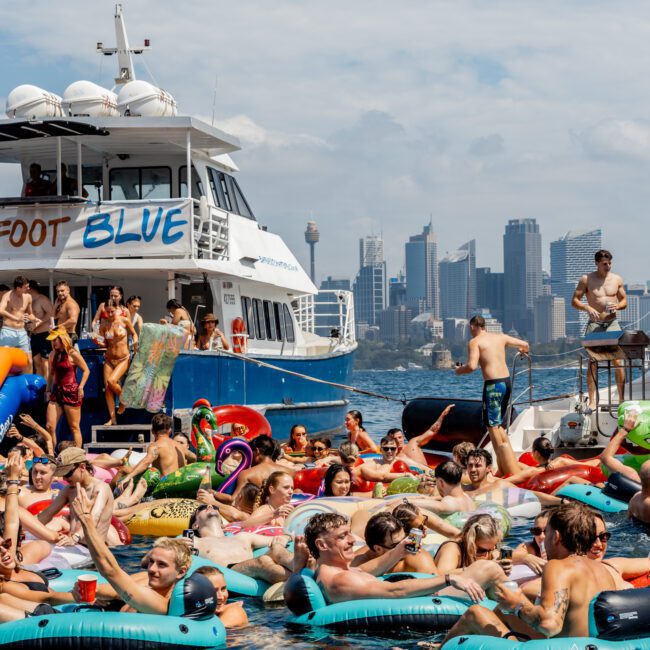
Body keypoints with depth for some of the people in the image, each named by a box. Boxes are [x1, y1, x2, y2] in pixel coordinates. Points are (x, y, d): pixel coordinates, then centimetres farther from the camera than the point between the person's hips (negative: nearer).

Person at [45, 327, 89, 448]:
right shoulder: (53, 355, 10)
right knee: (50, 427, -2)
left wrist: (80, 387, -12)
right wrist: (48, 390, 15)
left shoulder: (73, 354, -8)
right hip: (56, 392, 6)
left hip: (71, 393, -6)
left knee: (74, 428, 1)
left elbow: (86, 370, -4)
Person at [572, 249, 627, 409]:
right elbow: (574, 300, 0)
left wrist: (617, 306, -8)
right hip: (594, 324, -2)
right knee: (592, 362, -5)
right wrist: (588, 308, -18)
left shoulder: (617, 279, 8)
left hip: (612, 323, 2)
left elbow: (624, 301, 15)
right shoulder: (586, 280, 1)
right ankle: (592, 401, -3)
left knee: (618, 361, -6)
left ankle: (622, 399, 1)